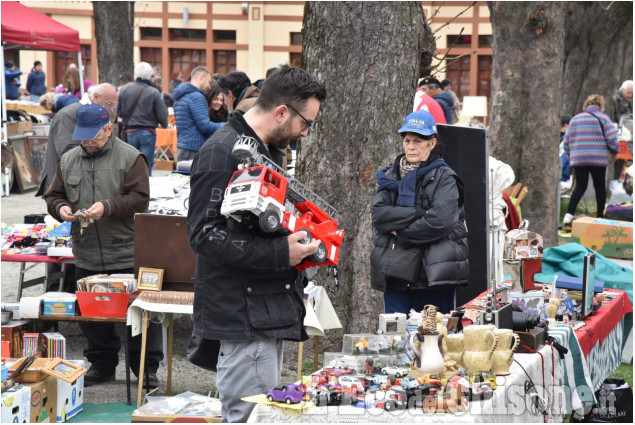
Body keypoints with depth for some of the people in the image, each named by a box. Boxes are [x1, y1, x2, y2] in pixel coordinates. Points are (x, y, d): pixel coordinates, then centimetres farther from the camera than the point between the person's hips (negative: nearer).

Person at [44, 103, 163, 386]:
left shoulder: (130, 158, -5)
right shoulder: (68, 160, 10)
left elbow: (139, 199, -11)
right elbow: (53, 196, 15)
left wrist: (107, 208, -24)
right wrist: (61, 209, -8)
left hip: (127, 255, -4)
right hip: (86, 256, 5)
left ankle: (146, 367, 15)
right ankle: (102, 365, 27)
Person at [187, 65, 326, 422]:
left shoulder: (269, 151, 18)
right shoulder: (222, 153, -15)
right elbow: (205, 234, -23)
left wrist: (298, 244, 12)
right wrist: (280, 254, -25)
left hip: (272, 311, 10)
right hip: (244, 315, -10)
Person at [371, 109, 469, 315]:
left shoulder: (444, 178, 0)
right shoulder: (390, 176, 14)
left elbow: (439, 221, -15)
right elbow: (378, 214, -2)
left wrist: (401, 232, -7)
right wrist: (418, 213, -12)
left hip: (434, 273, -4)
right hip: (396, 273, 4)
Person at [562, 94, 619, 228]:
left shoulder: (575, 119, 10)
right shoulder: (603, 118, 0)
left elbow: (566, 140, 11)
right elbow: (612, 139, -6)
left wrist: (569, 154, 25)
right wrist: (616, 150, 12)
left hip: (578, 159, 3)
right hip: (599, 160, -3)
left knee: (580, 187, 7)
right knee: (600, 187, 10)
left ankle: (569, 214, -10)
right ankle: (600, 217, 13)